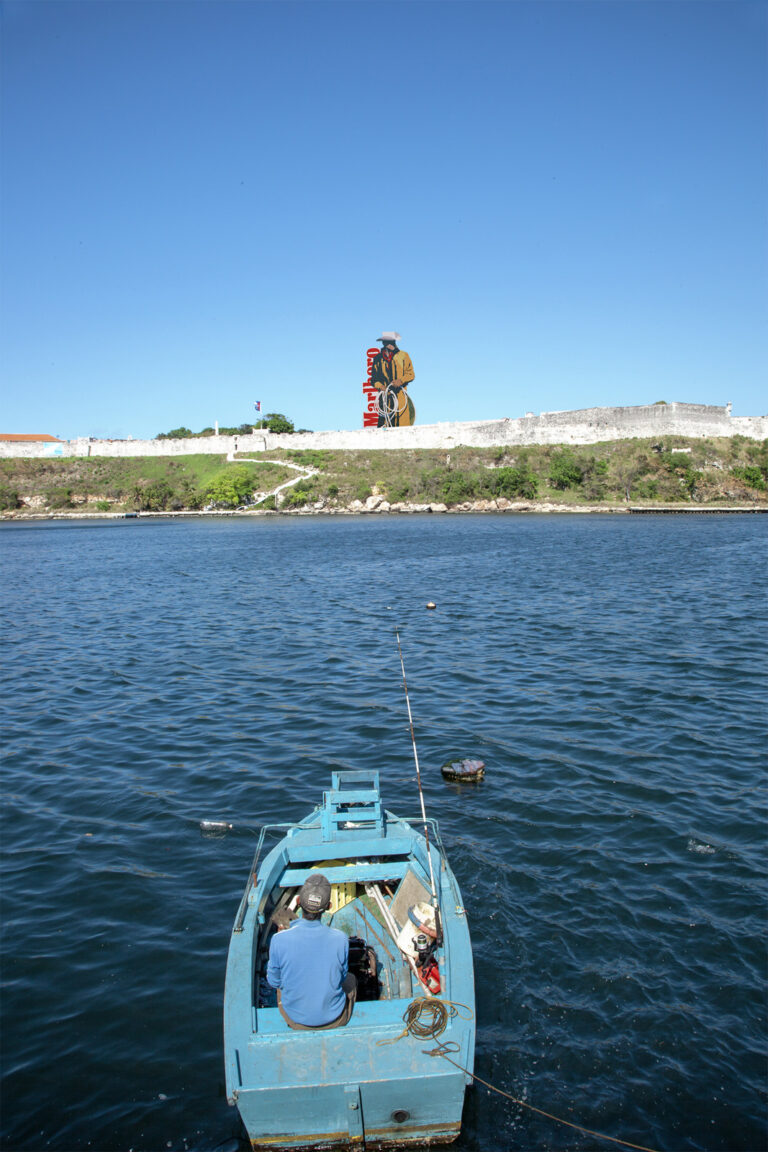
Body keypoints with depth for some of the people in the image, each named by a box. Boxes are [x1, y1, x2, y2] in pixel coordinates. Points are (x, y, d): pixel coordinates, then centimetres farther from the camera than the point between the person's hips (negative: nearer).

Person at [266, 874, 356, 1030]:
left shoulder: (280, 940, -27)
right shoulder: (340, 939, -25)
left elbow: (274, 981, -9)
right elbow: (342, 977, -5)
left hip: (296, 1021, 0)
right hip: (334, 1020, 0)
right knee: (350, 979, 30)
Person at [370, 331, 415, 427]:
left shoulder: (403, 355, 8)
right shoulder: (378, 358, 13)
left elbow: (411, 374, 7)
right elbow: (374, 379, 14)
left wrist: (401, 380, -12)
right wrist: (380, 386, -8)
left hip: (400, 396, -1)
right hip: (385, 396, 1)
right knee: (384, 423, -8)